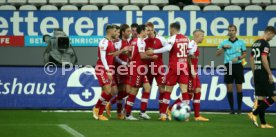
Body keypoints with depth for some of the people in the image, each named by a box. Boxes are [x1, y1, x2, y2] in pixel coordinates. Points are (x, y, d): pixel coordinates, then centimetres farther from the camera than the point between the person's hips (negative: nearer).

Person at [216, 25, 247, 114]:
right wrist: (223, 47, -10)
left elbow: (245, 54, 9)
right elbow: (217, 54, 5)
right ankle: (231, 108, 6)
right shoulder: (224, 42, 8)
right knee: (229, 88, 0)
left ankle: (239, 108, 7)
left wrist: (238, 58, -9)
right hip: (228, 66, 1)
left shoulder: (241, 42, 5)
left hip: (237, 66, -1)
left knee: (239, 87, -1)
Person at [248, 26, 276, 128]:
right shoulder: (265, 44, -12)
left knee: (261, 98, 9)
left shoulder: (255, 44, 15)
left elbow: (252, 60, 18)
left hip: (257, 74, 9)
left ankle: (263, 123, 9)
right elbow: (264, 59, -20)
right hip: (264, 74, -9)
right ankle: (254, 114, -12)